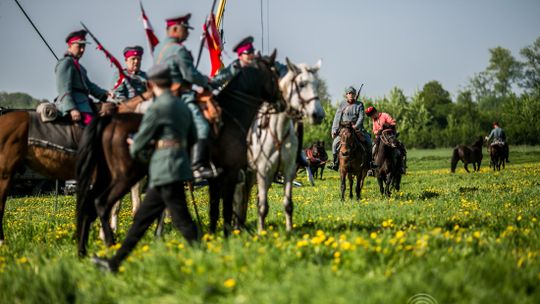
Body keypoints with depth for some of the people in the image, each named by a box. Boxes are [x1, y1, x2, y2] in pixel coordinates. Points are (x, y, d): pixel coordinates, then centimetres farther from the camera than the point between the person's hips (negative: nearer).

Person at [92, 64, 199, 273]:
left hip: (165, 170, -9)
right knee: (142, 217, 12)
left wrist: (135, 149, 16)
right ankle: (115, 262, 17)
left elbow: (139, 143, -8)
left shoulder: (156, 109, -12)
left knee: (181, 219, -5)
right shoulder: (183, 107, 12)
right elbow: (192, 137, 21)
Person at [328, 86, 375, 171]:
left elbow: (361, 117, -6)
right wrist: (334, 130, -7)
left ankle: (369, 160, 0)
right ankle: (335, 162, -7)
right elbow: (337, 118, 3)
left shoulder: (359, 104, 5)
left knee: (368, 141, -15)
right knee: (335, 143, -19)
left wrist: (356, 126, -23)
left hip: (357, 128, 0)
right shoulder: (342, 105, 7)